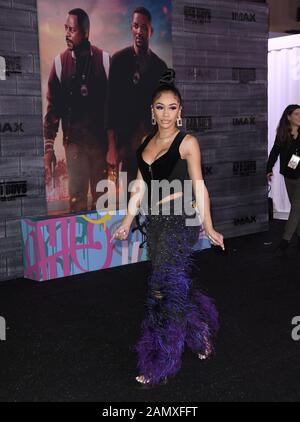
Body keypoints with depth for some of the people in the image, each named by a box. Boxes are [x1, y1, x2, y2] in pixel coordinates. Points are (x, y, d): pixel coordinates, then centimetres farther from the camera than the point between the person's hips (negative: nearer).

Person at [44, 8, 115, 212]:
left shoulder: (104, 60, 0)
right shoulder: (60, 62, 1)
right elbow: (53, 107, 2)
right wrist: (49, 147, -2)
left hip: (101, 138, 0)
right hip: (74, 140, 0)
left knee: (101, 195, 7)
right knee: (77, 196, -2)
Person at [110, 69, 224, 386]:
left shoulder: (187, 142, -5)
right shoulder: (146, 143, 11)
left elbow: (199, 187, -7)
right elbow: (140, 187, 14)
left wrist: (208, 227, -12)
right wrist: (127, 222, 12)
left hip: (180, 221, -6)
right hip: (154, 221, 6)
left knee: (164, 287, -6)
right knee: (175, 283, 13)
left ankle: (160, 364, 5)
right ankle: (201, 332, 36)